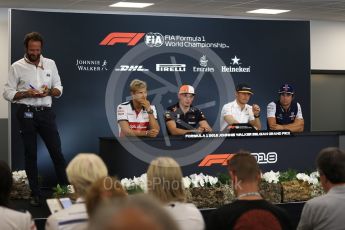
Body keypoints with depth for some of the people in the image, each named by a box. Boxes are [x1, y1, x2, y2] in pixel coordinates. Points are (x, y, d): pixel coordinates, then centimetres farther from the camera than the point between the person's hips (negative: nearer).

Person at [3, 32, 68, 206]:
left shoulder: (50, 64, 7)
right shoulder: (17, 67, -1)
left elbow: (59, 89, 11)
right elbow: (7, 93, -2)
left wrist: (49, 91, -11)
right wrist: (27, 93, -17)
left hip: (46, 113, 2)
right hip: (26, 113, -2)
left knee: (56, 151, 1)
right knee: (30, 154, 5)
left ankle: (66, 187, 11)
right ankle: (35, 193, 13)